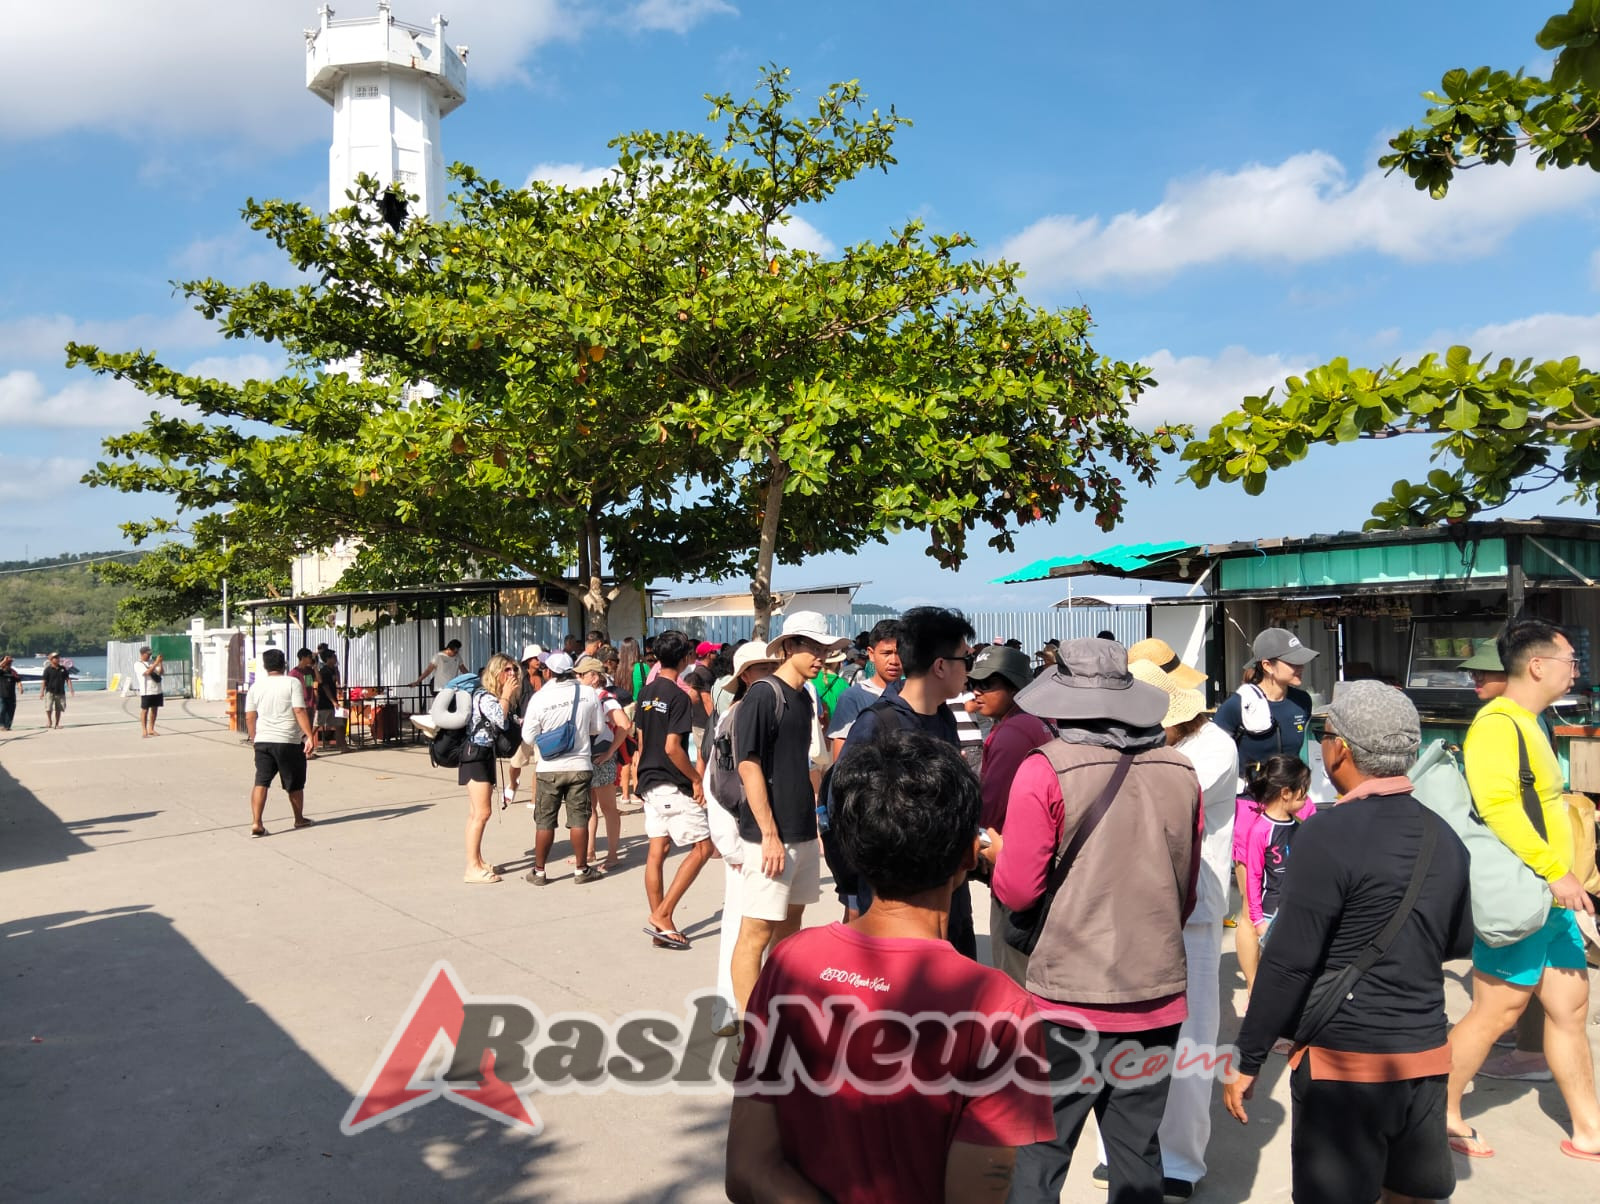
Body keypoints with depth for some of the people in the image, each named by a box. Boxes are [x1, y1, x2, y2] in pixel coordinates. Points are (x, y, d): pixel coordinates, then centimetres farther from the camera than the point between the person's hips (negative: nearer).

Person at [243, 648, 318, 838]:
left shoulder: (256, 686, 7)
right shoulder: (292, 683, -5)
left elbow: (249, 717, 8)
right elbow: (299, 711, -14)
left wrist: (254, 739, 19)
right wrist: (309, 736, -15)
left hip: (262, 741, 3)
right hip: (289, 741, -3)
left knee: (261, 782, 2)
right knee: (294, 784, 11)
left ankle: (256, 823, -10)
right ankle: (299, 819, 26)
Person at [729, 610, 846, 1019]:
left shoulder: (803, 698, 12)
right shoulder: (763, 696, -13)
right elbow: (749, 767, -18)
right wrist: (770, 835, -21)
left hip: (803, 833, 9)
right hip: (771, 837, -9)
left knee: (790, 924, 18)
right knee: (757, 931, -3)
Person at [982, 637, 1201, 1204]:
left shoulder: (1045, 770, -13)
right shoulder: (1180, 772, 0)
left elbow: (1017, 891, -9)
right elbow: (1186, 893, 10)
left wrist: (999, 854, 10)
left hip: (1070, 995, -4)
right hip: (1159, 997, 4)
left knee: (1040, 1155, 9)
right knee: (1138, 1157, 15)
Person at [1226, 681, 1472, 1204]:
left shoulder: (1331, 832, -17)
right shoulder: (1445, 837, 3)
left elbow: (1288, 961, -17)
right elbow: (1458, 943, 17)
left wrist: (1248, 1059, -9)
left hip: (1346, 1062, -6)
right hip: (1426, 1056, 6)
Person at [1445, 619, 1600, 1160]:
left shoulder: (1528, 723, 14)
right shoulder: (1498, 724, -18)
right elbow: (1498, 807, -30)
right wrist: (1555, 871, -28)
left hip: (1551, 898, 10)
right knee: (1495, 1013, 0)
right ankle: (1440, 1113, 15)